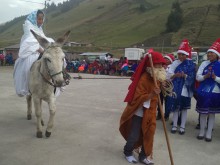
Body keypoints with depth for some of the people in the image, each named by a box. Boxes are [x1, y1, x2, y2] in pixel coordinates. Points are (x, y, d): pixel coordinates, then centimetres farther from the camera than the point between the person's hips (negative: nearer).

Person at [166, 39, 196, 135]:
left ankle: (182, 126, 19)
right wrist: (175, 75, -21)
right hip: (175, 89, 1)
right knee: (175, 107, 6)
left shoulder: (190, 64, 0)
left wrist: (184, 75, -23)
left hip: (185, 89, -1)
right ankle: (174, 125, 19)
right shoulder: (175, 63, 4)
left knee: (184, 108, 7)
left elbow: (192, 78, -6)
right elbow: (168, 75, -2)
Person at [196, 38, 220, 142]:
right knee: (203, 113, 10)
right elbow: (198, 77, 0)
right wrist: (205, 76, -18)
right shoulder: (204, 64, 3)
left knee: (212, 113, 9)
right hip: (203, 92, 2)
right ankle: (202, 132, 24)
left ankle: (209, 133, 20)